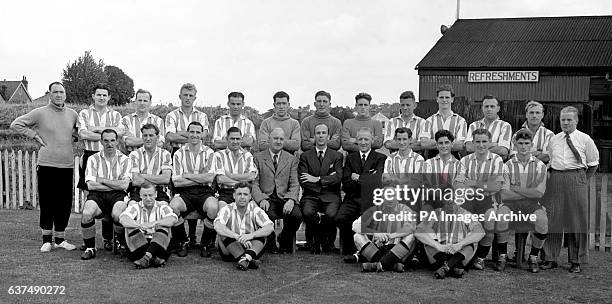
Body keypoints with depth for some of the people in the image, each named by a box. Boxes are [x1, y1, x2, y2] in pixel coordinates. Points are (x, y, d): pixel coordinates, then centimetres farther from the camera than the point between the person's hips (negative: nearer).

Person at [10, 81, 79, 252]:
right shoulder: (40, 113, -1)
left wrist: (72, 134, 11)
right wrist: (34, 136, -3)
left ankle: (60, 239, 17)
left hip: (67, 165, 3)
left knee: (65, 203, 6)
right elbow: (16, 124, 1)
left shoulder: (72, 114, 10)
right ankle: (46, 240, 11)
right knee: (47, 203, 0)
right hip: (46, 165, -3)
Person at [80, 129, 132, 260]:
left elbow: (124, 185, -5)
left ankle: (123, 243, -2)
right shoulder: (93, 159, 10)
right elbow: (91, 185, -3)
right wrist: (115, 185, -4)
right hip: (97, 195, 1)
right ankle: (89, 247, -7)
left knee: (118, 214, -33)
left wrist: (102, 180, -4)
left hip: (117, 195, -1)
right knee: (86, 214, -30)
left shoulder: (124, 159, 8)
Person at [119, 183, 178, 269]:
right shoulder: (135, 207, 8)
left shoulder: (162, 207, 7)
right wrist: (140, 225, -36)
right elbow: (123, 219, -15)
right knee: (131, 227, -22)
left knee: (164, 226, -23)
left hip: (159, 244, 0)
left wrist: (154, 223, -33)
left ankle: (148, 256, -40)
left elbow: (173, 219, -16)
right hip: (139, 245, 1)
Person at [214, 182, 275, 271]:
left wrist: (250, 235, -35)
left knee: (261, 233, -23)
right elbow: (218, 227, -25)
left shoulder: (255, 210, -2)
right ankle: (249, 260, -44)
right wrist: (238, 237, -38)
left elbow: (270, 227, -18)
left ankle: (247, 257, -49)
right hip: (229, 252, -1)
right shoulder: (227, 209, -5)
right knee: (225, 234, -28)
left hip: (251, 248, 1)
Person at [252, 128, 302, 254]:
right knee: (269, 215, -35)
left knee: (297, 215, -28)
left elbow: (294, 184, 7)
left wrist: (291, 200, -13)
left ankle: (285, 243, 3)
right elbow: (254, 183, 1)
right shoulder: (258, 158, 9)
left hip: (284, 197, 2)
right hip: (266, 197, -2)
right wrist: (261, 199, -17)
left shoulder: (291, 159, 15)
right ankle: (270, 243, -1)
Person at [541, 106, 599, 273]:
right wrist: (556, 176, 10)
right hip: (555, 179, 3)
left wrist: (582, 179, 4)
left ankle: (576, 261, 12)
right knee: (552, 219, 3)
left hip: (577, 180, -3)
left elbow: (593, 164, 8)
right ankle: (551, 258, 12)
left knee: (577, 220, 2)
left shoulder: (585, 139, 2)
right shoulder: (553, 139, 11)